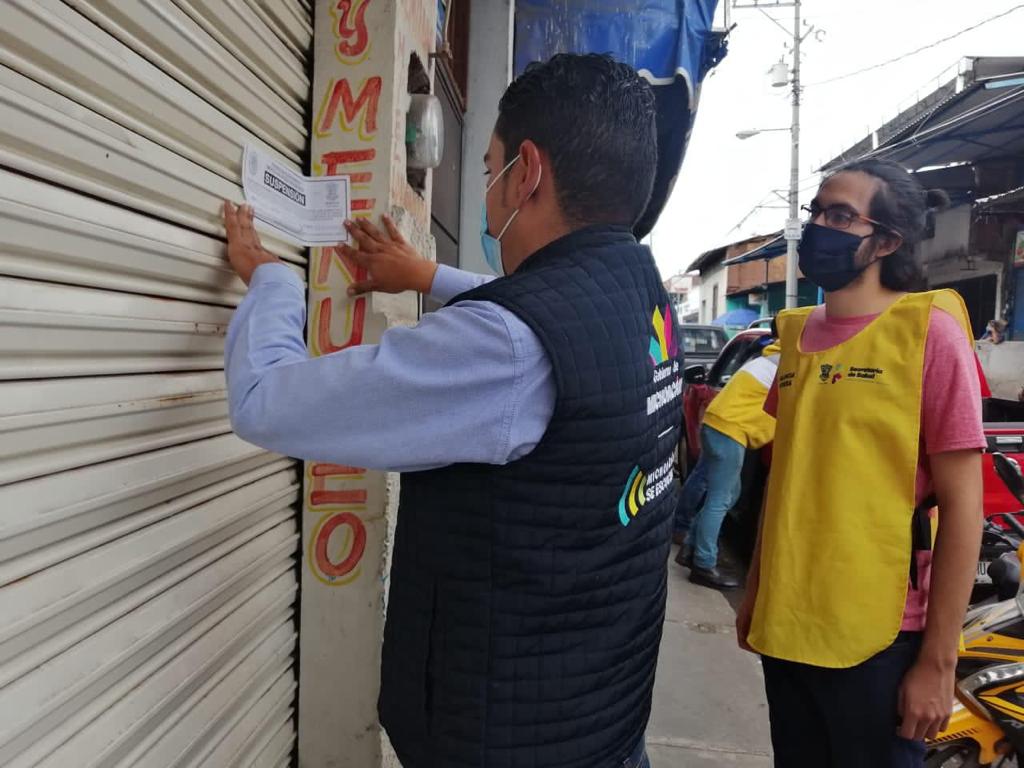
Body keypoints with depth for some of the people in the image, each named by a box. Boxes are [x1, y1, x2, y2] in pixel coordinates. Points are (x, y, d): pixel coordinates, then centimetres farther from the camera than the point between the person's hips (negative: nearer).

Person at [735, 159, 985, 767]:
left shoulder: (928, 329, -11)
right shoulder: (797, 334, 6)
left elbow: (962, 503, -12)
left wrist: (938, 660, -13)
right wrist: (754, 591, 13)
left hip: (879, 637, -5)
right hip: (785, 627, 5)